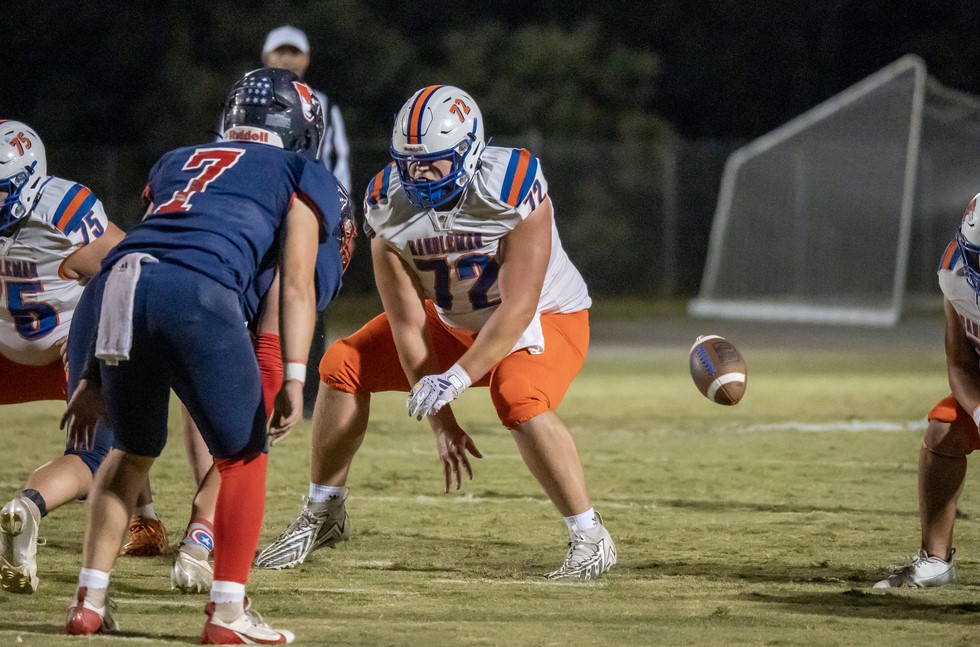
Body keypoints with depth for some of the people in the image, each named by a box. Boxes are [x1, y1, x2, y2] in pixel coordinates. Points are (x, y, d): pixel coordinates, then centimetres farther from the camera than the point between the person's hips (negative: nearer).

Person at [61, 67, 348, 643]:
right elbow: (297, 286, 8)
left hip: (113, 289, 5)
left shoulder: (178, 163, 36)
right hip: (196, 293, -5)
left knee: (134, 449, 25)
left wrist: (96, 377, 35)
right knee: (242, 454, 12)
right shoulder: (304, 177, 22)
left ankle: (90, 600, 20)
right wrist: (294, 379, 1)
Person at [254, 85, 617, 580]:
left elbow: (518, 307, -32)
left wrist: (457, 378, -38)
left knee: (521, 402, -34)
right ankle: (323, 516, 12)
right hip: (455, 320, 6)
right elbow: (408, 323, -17)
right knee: (344, 366, -4)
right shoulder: (391, 205, -19)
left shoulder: (511, 189, -33)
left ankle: (590, 539, -20)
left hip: (545, 316, -6)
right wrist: (441, 423, -20)